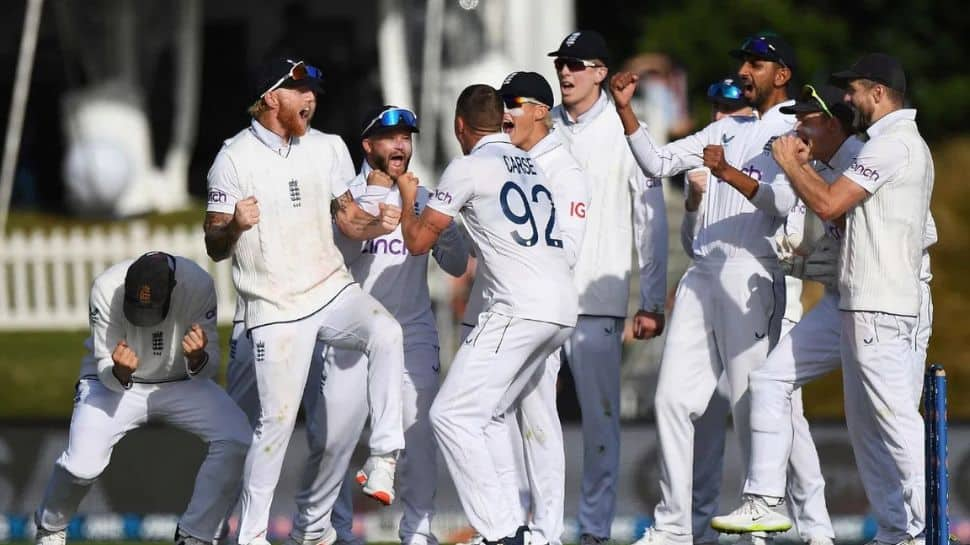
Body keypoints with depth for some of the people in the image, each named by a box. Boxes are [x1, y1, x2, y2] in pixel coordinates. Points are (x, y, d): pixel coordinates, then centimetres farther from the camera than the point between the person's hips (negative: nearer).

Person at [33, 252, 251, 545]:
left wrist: (197, 358, -39)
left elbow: (206, 371, -16)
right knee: (82, 465, -24)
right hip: (112, 382, -2)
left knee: (236, 440, -21)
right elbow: (108, 376, -19)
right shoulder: (107, 288, -27)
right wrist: (120, 371, -43)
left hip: (181, 383, 2)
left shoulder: (198, 284, -25)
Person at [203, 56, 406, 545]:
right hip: (274, 309, -3)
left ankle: (384, 462, -25)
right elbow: (214, 246, -5)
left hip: (332, 289, 3)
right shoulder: (235, 158, -5)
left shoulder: (328, 149, 8)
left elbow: (350, 217, 13)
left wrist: (377, 225, -9)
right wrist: (235, 226, -28)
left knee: (386, 333, -27)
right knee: (277, 418, -6)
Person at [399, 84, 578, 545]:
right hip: (563, 311, 8)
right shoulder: (531, 166, 23)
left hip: (518, 311, -8)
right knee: (488, 416, 18)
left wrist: (407, 198, 23)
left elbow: (417, 241, 4)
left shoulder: (470, 166, 0)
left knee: (452, 416, -10)